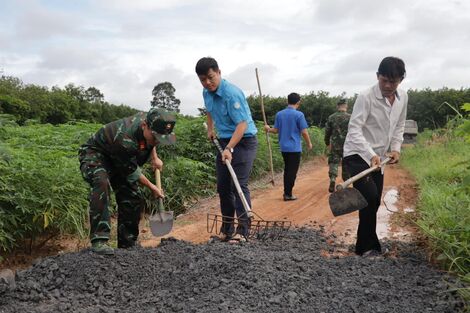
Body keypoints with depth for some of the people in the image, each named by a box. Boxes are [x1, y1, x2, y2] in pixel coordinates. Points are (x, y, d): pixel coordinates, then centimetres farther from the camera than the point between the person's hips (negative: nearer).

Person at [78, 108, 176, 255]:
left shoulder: (147, 118, -17)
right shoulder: (125, 140, -40)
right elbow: (131, 172, -23)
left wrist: (154, 158, 4)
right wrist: (151, 187, -11)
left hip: (118, 161, 8)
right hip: (94, 154, -8)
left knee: (134, 199, -1)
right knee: (101, 182, -38)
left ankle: (127, 246, 12)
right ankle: (99, 241, -37)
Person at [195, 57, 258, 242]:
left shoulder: (232, 93, -22)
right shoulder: (207, 93, 3)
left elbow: (242, 124, -27)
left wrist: (229, 149, -34)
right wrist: (210, 128, 17)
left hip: (243, 141, -8)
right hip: (224, 141, 8)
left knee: (239, 185, -15)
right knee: (223, 186, 10)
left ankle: (242, 231, -9)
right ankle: (226, 229, 21)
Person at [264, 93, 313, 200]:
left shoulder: (279, 114, 3)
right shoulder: (299, 114, -11)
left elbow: (276, 130, 3)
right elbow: (304, 132, -10)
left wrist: (268, 129, 19)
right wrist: (309, 143, 3)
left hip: (284, 147, 5)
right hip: (294, 147, -5)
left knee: (287, 170, 17)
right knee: (292, 171, 2)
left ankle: (286, 192, 22)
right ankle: (288, 194, 6)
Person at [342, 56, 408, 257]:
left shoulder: (403, 98, 2)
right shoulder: (366, 97, -19)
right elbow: (354, 129, -23)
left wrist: (396, 148, 2)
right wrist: (371, 155, -33)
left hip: (378, 159, 7)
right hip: (357, 156, -7)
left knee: (373, 202, 9)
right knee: (370, 197, -20)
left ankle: (364, 246, 22)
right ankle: (369, 247, -6)